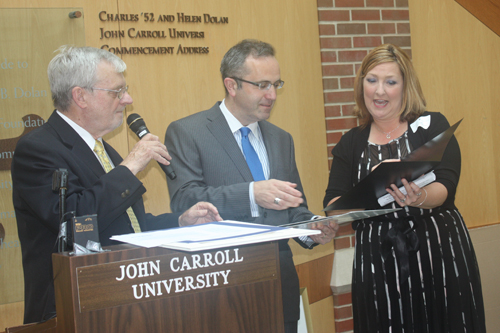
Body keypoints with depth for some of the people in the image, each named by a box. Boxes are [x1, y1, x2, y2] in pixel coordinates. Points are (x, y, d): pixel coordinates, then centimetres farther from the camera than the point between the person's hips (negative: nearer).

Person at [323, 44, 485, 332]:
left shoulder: (431, 125, 2)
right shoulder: (351, 143, 10)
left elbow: (445, 186, -10)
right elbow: (333, 201, 3)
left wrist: (420, 198, -33)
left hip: (437, 254, -2)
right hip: (377, 263, 2)